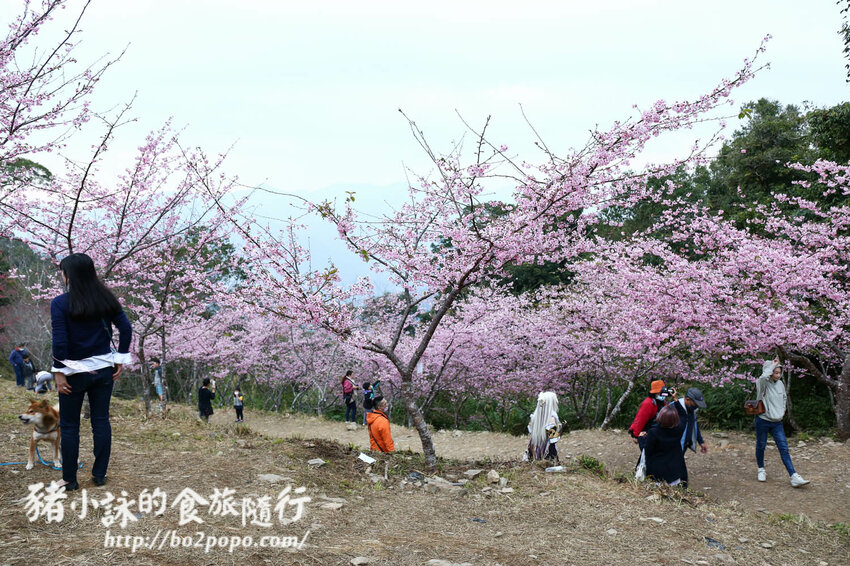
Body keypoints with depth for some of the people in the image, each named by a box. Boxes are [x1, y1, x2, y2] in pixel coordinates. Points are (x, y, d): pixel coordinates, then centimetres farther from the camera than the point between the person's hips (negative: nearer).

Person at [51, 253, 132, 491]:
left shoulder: (60, 303, -13)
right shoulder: (106, 298, 0)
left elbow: (59, 341, -17)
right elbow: (125, 328, -2)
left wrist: (59, 372, -10)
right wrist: (120, 360, 5)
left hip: (74, 372, -4)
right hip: (104, 369, 4)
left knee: (69, 425, 8)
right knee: (101, 420, 11)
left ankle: (69, 480, 13)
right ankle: (99, 475, 17)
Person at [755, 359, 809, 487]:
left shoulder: (780, 384, 6)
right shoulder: (762, 384, -13)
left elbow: (784, 397, 26)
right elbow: (763, 377, -40)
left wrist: (782, 409, 10)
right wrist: (772, 365, -26)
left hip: (777, 422, 4)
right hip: (763, 420, -4)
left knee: (784, 448, -3)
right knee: (761, 446, 11)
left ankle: (794, 477, -9)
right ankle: (761, 470, 34)